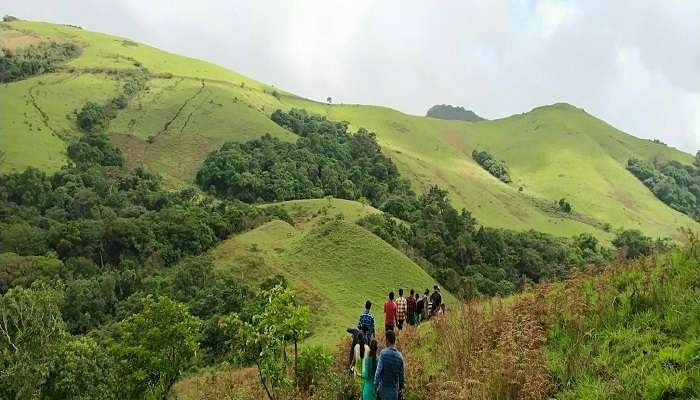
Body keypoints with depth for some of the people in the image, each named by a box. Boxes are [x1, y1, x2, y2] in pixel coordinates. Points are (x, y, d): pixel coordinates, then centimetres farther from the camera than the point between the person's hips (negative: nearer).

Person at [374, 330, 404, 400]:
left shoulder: (383, 353, -17)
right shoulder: (400, 356, -8)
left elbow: (378, 371, -18)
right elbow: (401, 374, 1)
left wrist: (375, 386, -7)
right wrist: (401, 387, 17)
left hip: (383, 387, -2)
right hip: (394, 388, 2)